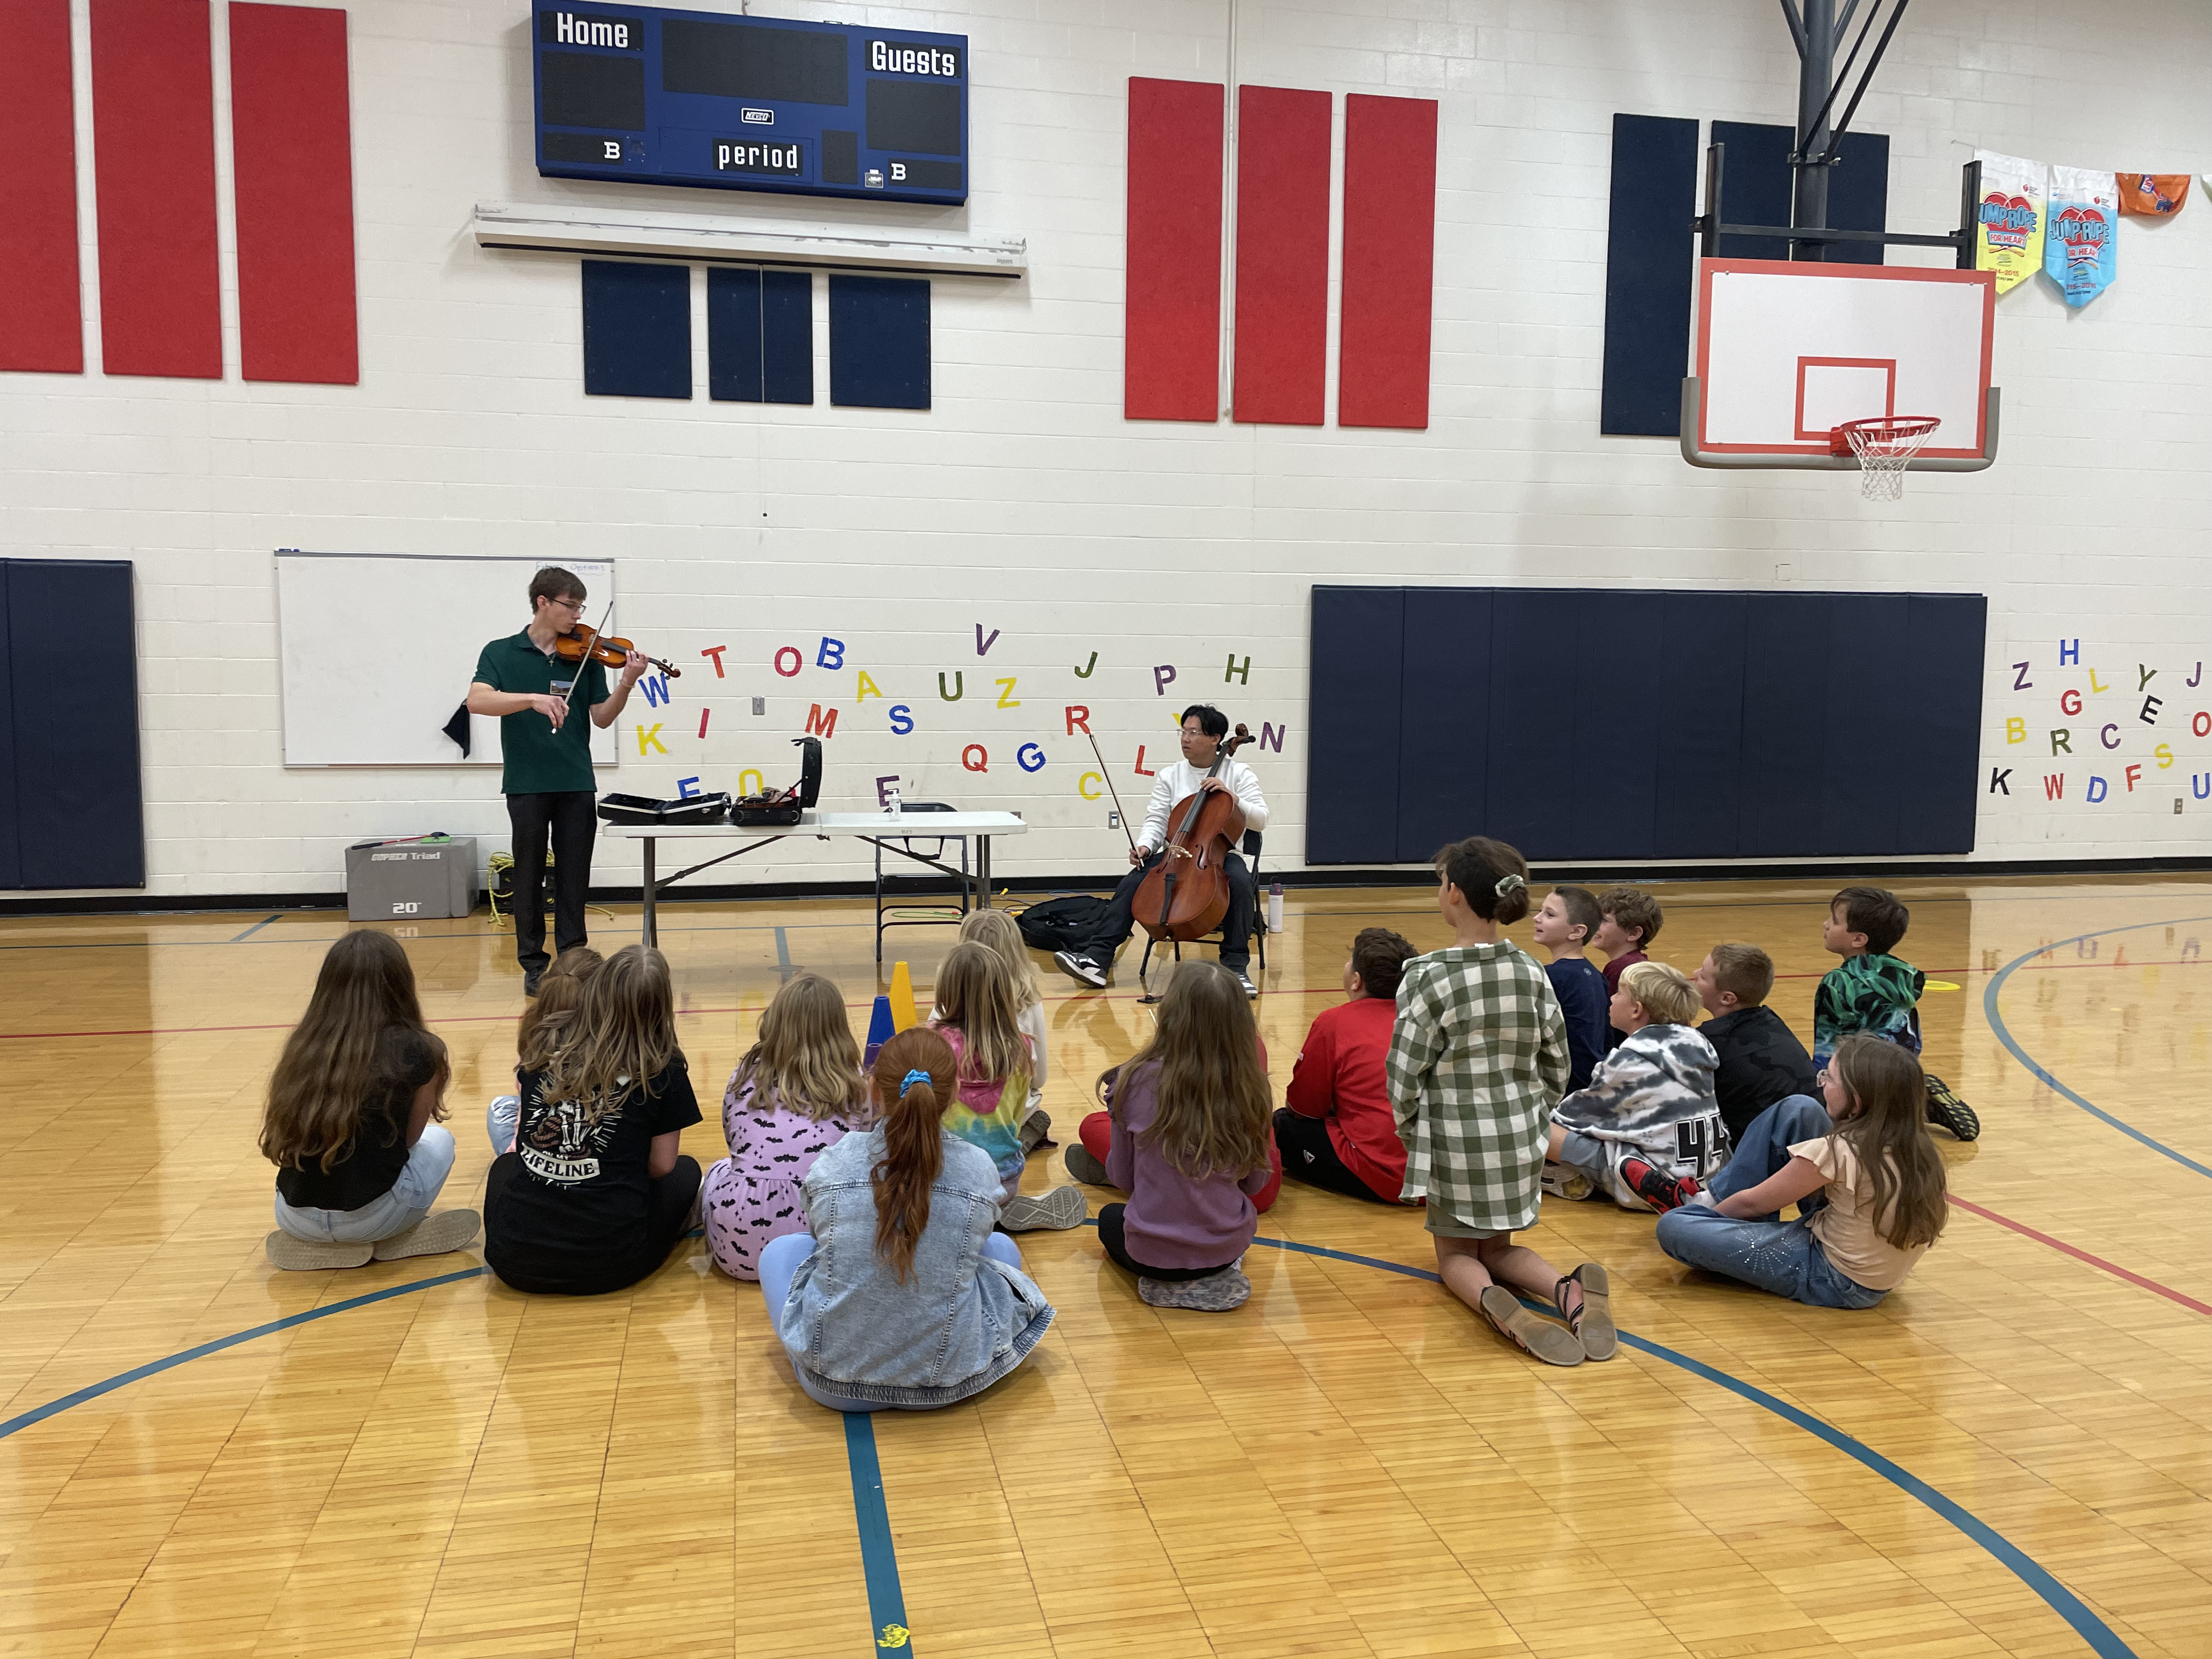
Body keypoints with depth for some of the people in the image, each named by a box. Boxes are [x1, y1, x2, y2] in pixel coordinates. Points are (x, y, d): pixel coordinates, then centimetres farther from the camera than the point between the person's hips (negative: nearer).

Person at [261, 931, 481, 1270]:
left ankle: (315, 1244, 16)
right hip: (371, 1218, -4)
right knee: (440, 1139, 24)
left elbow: (278, 1138, 12)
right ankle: (396, 1238, 6)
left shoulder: (303, 1046, 2)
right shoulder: (416, 1050, -8)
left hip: (295, 1217, 4)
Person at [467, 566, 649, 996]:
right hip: (527, 783, -2)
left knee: (574, 876, 5)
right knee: (530, 876, 4)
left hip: (577, 783, 2)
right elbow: (477, 701, -17)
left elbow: (602, 717, 2)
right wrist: (534, 698, -30)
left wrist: (626, 684, -15)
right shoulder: (501, 653, 0)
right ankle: (534, 965, 13)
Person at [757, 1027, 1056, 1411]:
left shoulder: (833, 1163, -10)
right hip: (946, 1385, 0)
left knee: (781, 1249, 26)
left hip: (834, 1385, 0)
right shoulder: (980, 1170, -10)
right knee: (1001, 1247, 27)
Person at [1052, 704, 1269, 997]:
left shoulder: (1238, 773, 4)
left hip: (1221, 855, -2)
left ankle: (1236, 965, -29)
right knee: (1132, 883, -23)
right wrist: (1144, 846, -17)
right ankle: (1096, 957, -32)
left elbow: (1260, 821, -3)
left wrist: (1232, 797, -19)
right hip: (1177, 856, 2)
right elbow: (1156, 821, 4)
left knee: (1240, 881, -36)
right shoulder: (1169, 776, 11)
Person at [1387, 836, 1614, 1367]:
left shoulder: (1427, 977, -18)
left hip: (1453, 1143, -4)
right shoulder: (1532, 973, -4)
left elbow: (1404, 1077, -14)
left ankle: (1494, 1303, -18)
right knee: (1498, 1247, 22)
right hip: (1520, 1141, 4)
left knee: (1456, 1254, 16)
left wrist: (1411, 1134, 3)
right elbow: (1556, 1069, 4)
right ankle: (1570, 1289, -8)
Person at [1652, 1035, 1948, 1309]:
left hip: (1834, 1281, -8)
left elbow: (1752, 1203, -12)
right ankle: (1715, 1197, 19)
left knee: (1672, 1226, -13)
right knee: (1797, 1109, 8)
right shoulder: (1917, 1147, -6)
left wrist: (1713, 1212, 9)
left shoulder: (1840, 1152, -27)